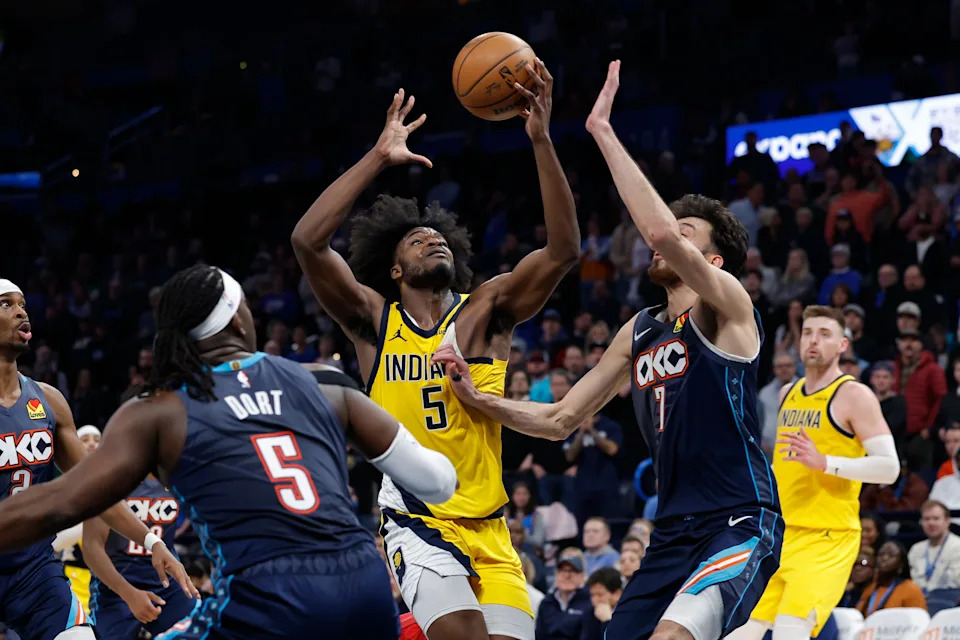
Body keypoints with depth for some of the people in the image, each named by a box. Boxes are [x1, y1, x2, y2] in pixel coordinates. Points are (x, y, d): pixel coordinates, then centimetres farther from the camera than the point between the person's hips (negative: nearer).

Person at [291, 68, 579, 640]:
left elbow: (565, 250, -10)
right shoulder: (374, 318, 3)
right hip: (414, 523, -3)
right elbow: (308, 242, -11)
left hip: (487, 529, 3)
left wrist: (542, 142, -19)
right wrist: (379, 158, -13)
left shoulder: (486, 310, 4)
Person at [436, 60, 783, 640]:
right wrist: (478, 399, 7)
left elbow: (660, 231, -28)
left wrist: (604, 132, -23)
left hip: (741, 527, -9)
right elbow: (561, 420, 21)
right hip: (674, 531, 9)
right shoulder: (639, 332, 16)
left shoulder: (727, 303, -7)